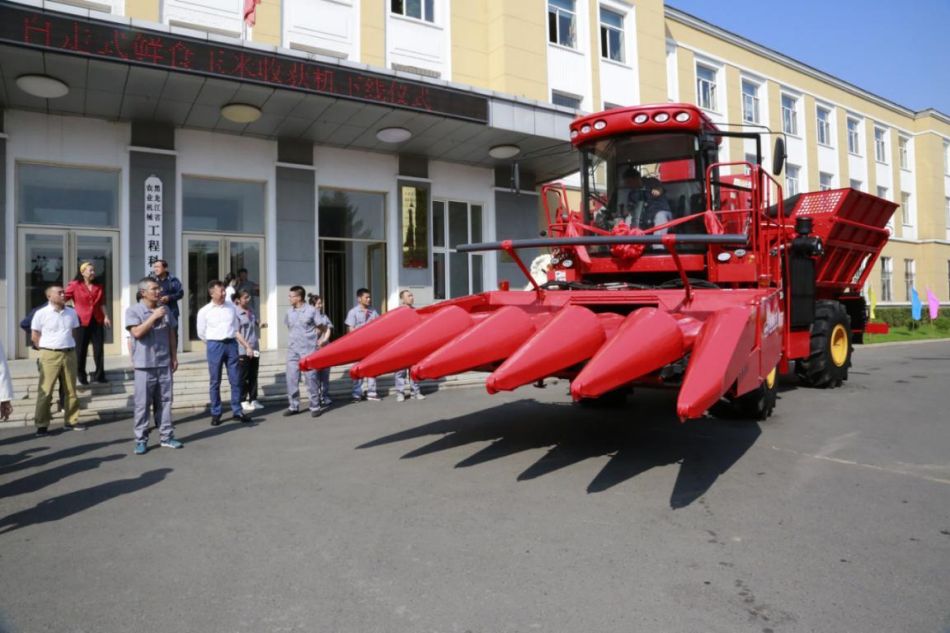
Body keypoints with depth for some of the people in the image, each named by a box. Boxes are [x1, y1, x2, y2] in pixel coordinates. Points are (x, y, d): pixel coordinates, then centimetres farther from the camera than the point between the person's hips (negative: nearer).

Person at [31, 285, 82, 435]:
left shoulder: (71, 312, 6)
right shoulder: (41, 313, -6)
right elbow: (35, 337, 0)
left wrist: (67, 345, 10)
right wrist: (47, 349, 1)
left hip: (69, 354, 4)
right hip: (50, 355, -4)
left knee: (71, 389, 9)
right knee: (45, 391, -2)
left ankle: (72, 420, 18)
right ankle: (41, 424, 4)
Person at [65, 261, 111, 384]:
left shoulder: (98, 287, 12)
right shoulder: (74, 285, -2)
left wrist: (105, 316, 6)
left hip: (97, 320, 4)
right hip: (82, 321, -4)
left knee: (99, 349, 4)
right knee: (81, 350, 5)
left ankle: (100, 375, 9)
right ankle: (81, 376, 14)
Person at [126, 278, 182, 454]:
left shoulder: (166, 309, 9)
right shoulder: (133, 310, -5)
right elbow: (137, 333, -19)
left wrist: (174, 357, 12)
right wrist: (154, 316, -19)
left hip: (164, 363, 4)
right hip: (144, 365, -4)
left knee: (164, 401, 9)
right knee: (143, 403, 1)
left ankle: (166, 436, 16)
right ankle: (141, 440, 9)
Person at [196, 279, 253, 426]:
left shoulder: (231, 307, 7)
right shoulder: (204, 311, -1)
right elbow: (201, 334, 6)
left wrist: (247, 346, 5)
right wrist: (215, 344, 5)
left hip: (231, 344, 2)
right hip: (215, 346, -2)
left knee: (235, 380, 5)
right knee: (215, 382, 5)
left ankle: (237, 411, 15)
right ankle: (215, 414, 14)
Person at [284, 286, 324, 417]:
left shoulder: (311, 311, -6)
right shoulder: (289, 312, 6)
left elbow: (319, 328, 2)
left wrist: (310, 338, 6)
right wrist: (294, 339, 12)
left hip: (308, 350, -4)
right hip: (292, 350, 4)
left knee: (311, 378, 0)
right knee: (291, 378, 4)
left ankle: (315, 406, 9)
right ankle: (293, 406, 15)